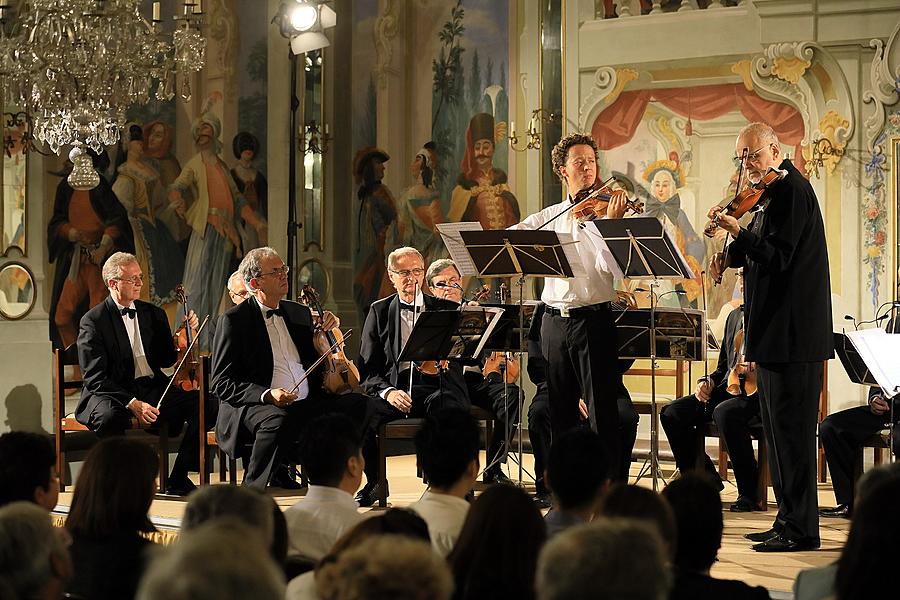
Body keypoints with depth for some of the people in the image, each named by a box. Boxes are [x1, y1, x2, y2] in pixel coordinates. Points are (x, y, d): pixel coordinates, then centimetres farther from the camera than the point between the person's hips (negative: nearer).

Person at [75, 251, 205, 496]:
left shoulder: (153, 314, 15)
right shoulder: (93, 321, -3)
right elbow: (95, 377, -11)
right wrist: (132, 403, -23)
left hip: (152, 390, 5)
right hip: (113, 394, -5)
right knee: (111, 417, -41)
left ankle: (178, 480, -9)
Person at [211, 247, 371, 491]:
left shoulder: (300, 313, 19)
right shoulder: (234, 320, 0)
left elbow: (320, 365, 25)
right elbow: (222, 384, -6)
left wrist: (328, 331, 6)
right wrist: (267, 395, -21)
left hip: (306, 405, 6)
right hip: (253, 408, -6)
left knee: (357, 403, -16)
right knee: (278, 420, -39)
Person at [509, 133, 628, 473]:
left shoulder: (606, 209, 0)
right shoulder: (551, 216, 13)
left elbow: (609, 266, -12)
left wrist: (611, 223, -27)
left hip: (593, 319, -4)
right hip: (555, 321, 4)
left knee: (601, 410, -7)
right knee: (560, 411, 9)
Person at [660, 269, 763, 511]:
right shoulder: (735, 316, 22)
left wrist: (756, 368, -28)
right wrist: (708, 382, 7)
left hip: (758, 392, -8)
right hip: (728, 389, 8)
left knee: (724, 412, -38)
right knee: (672, 413, -12)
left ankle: (749, 492, -23)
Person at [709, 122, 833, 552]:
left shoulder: (791, 190, -13)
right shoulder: (771, 193, 18)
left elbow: (778, 256, -22)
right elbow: (757, 249, 20)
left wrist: (737, 231, -28)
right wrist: (728, 256, 3)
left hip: (794, 332, -11)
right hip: (776, 331, 11)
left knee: (791, 427, -9)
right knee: (777, 427, 14)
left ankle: (801, 528, -6)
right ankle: (789, 519, 20)